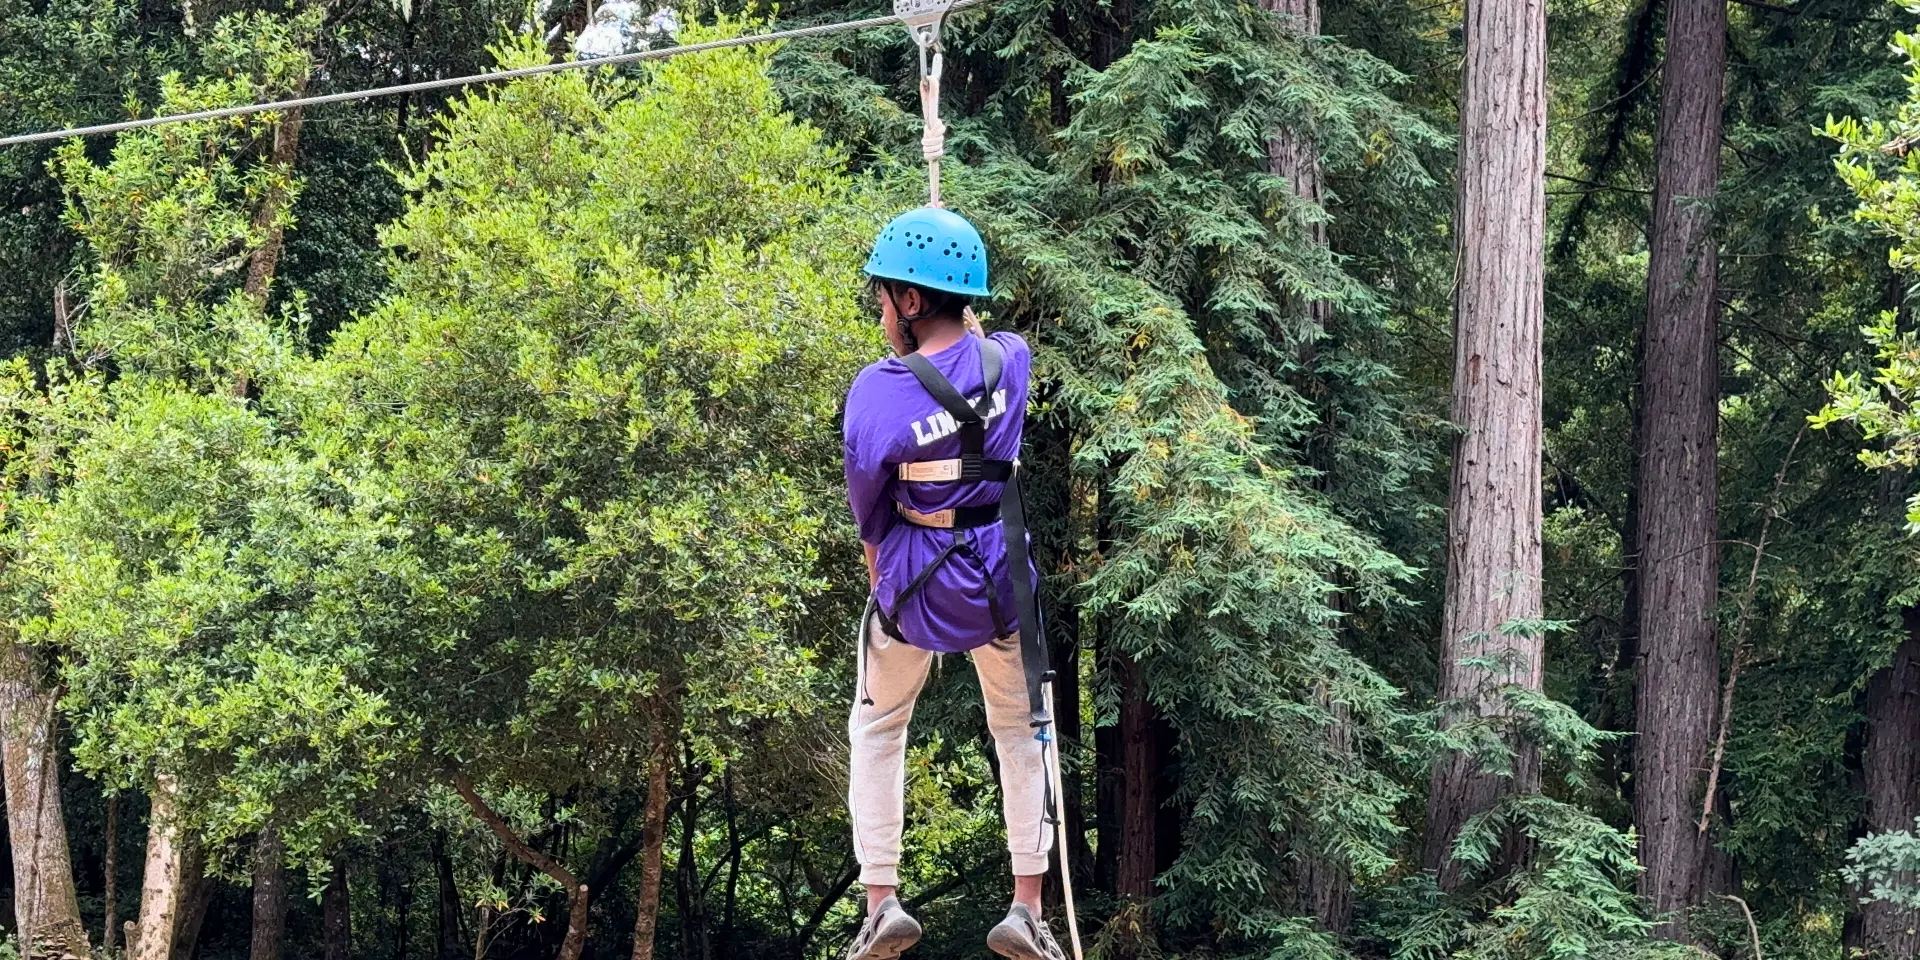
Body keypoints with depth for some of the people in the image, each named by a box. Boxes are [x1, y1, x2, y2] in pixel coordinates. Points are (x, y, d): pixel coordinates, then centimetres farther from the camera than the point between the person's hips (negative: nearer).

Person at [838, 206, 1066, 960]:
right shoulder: (1011, 359, -12)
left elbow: (866, 500, -6)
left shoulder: (878, 390, -22)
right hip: (1002, 581, 3)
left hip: (914, 586, -3)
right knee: (1020, 731, 20)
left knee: (877, 729, 20)